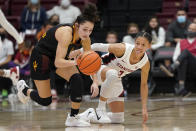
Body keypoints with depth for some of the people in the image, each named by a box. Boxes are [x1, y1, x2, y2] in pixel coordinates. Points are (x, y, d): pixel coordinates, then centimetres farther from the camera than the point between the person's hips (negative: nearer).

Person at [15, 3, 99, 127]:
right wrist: (75, 62, -57)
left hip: (57, 56, 6)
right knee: (45, 101, 1)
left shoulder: (85, 38, -15)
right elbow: (58, 62, -40)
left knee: (77, 79, -21)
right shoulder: (66, 33, -36)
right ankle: (24, 89, 33)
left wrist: (95, 82, -17)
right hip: (41, 56, -6)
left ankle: (73, 118, -9)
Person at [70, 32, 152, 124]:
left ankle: (90, 114, 21)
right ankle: (100, 109, -29)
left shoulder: (145, 63, -17)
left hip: (115, 81, 5)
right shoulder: (122, 49, -30)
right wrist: (79, 51, -17)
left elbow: (144, 85, -4)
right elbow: (99, 46, -19)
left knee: (118, 119, -1)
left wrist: (144, 108, -3)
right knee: (112, 74, -45)